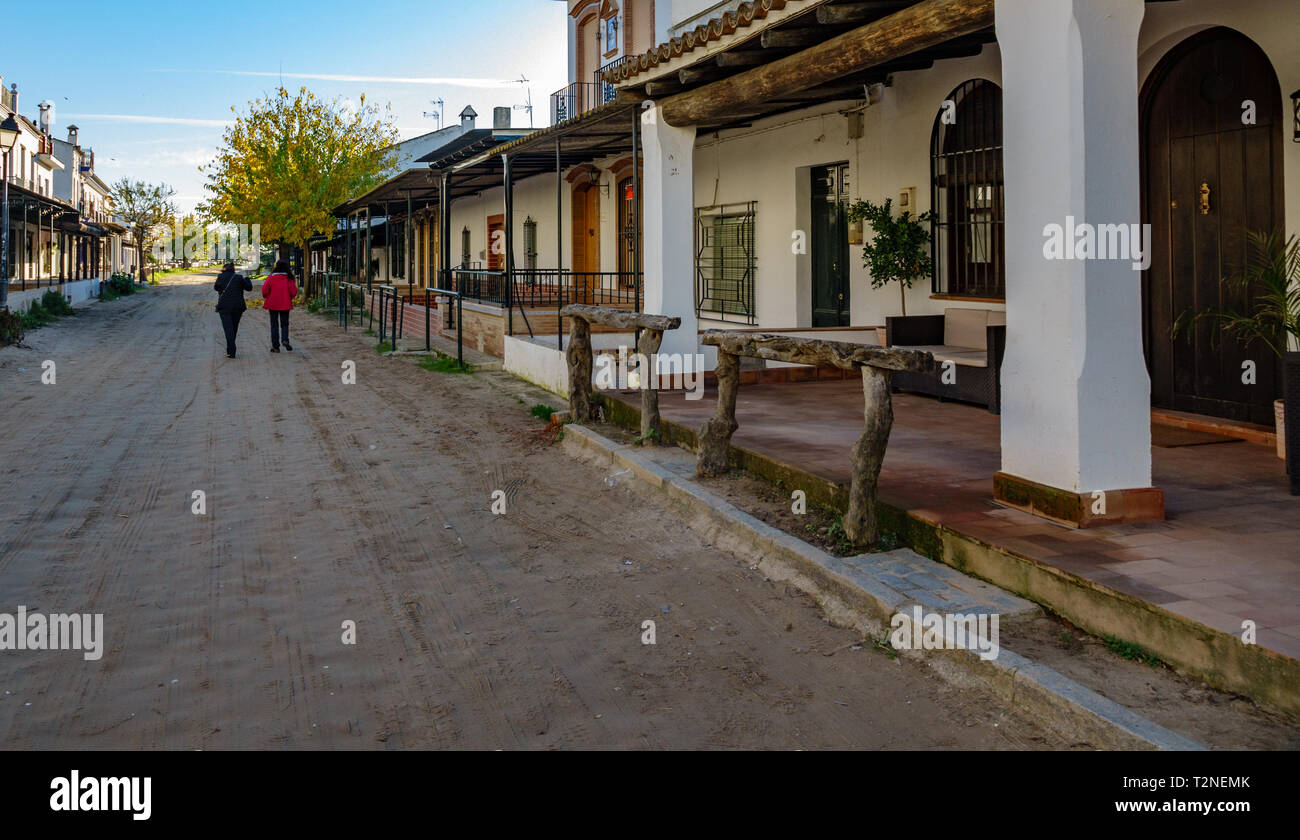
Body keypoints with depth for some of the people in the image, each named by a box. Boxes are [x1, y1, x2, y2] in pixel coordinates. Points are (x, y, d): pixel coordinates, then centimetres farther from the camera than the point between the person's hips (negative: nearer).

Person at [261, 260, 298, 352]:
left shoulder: (271, 278, -9)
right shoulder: (288, 279, -5)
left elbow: (265, 290, -9)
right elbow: (294, 291, -6)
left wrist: (266, 297, 12)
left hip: (273, 304, -1)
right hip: (285, 304, 1)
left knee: (274, 325, 7)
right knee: (284, 324, 12)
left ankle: (275, 346, 5)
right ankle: (285, 340, -14)